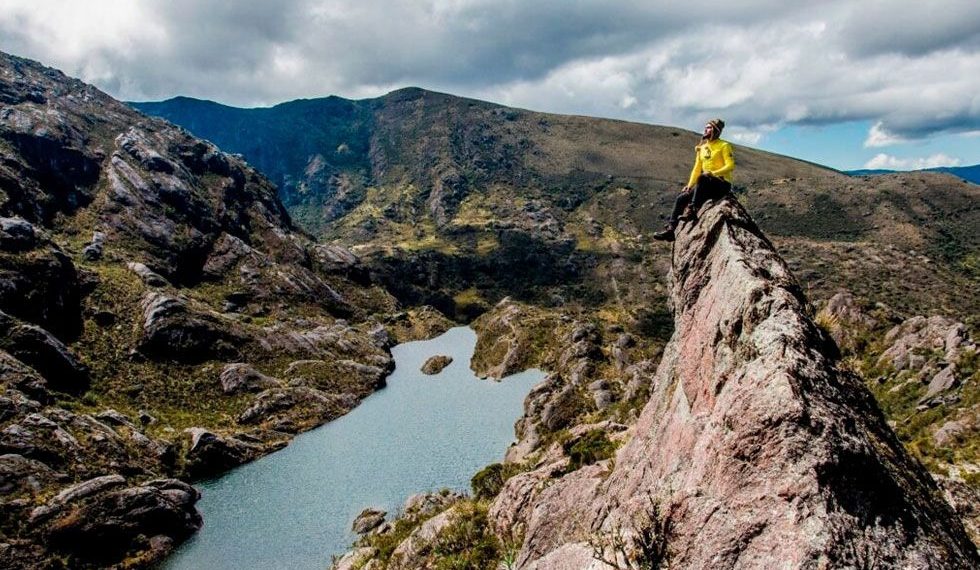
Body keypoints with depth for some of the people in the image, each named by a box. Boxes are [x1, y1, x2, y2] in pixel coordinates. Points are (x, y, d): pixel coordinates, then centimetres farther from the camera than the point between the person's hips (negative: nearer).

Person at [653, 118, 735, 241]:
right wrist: (689, 185, 4)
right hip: (706, 186, 7)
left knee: (702, 178, -37)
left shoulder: (724, 146, -3)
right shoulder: (701, 148, 17)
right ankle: (670, 229, -10)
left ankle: (692, 211, -41)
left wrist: (713, 173, -26)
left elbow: (730, 166, -13)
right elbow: (697, 169, 17)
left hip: (722, 184, -7)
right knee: (681, 198, -8)